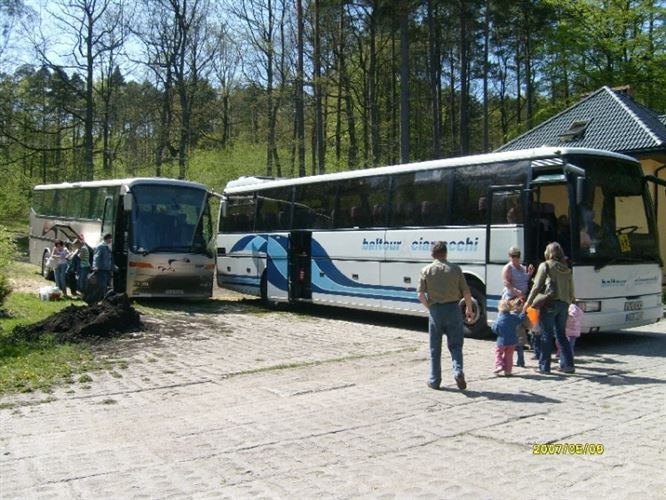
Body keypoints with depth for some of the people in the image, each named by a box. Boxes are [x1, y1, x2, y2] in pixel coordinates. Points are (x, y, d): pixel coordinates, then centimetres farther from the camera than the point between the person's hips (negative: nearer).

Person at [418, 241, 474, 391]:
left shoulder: (427, 270, -1)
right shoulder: (455, 268, 1)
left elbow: (421, 295, -5)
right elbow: (466, 292, 2)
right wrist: (469, 309, 16)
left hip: (435, 310, 0)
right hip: (453, 308, 0)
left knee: (435, 348, 11)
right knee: (455, 345, 11)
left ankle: (434, 381, 16)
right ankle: (458, 371, -12)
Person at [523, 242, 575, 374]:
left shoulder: (545, 266, -3)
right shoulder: (566, 269, 12)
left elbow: (537, 286, -10)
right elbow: (571, 292, 13)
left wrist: (528, 302, -4)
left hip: (549, 304, -5)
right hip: (564, 305, 5)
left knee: (546, 335, 0)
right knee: (561, 335, 15)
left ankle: (544, 366, 2)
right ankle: (567, 364, 14)